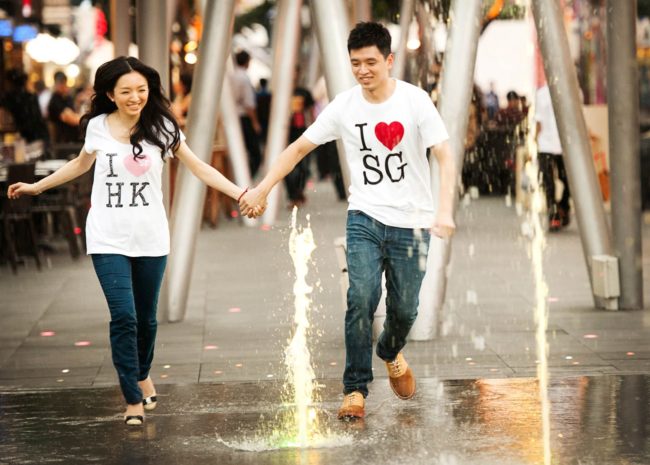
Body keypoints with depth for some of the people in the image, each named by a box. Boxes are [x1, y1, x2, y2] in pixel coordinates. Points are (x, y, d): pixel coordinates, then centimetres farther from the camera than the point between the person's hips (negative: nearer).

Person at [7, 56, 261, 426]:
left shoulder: (161, 128, -3)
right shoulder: (97, 127, 0)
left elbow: (199, 168, -1)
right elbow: (80, 165, 20)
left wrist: (239, 194, -11)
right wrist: (37, 187, 26)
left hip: (150, 239, 1)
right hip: (108, 240, -1)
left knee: (146, 318, 11)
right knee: (124, 317, -12)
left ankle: (142, 374, 40)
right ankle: (133, 399, -3)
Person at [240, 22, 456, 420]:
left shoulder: (415, 101, -10)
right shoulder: (345, 106, -2)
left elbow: (445, 158, -16)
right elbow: (299, 148, 7)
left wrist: (445, 210, -31)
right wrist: (262, 190, -2)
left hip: (411, 223, -1)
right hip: (365, 218, 1)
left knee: (404, 310, 6)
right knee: (361, 297, -18)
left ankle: (391, 355, 41)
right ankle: (356, 390, -10)